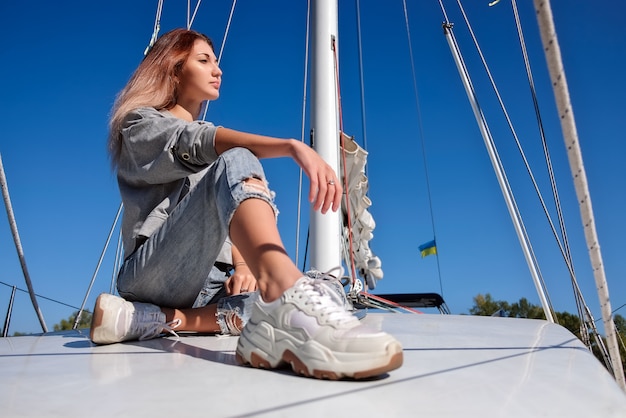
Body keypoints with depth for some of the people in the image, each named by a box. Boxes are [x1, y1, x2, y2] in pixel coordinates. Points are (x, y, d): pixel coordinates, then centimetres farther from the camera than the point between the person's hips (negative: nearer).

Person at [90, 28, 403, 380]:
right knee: (235, 161, -28)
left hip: (205, 279, 7)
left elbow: (235, 219, 19)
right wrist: (294, 146, -33)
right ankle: (286, 294, -57)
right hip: (152, 272, -6)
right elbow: (200, 144, -17)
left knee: (325, 290, -12)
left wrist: (244, 263, -2)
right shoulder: (140, 123, 7)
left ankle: (155, 318, -21)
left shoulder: (205, 149, 27)